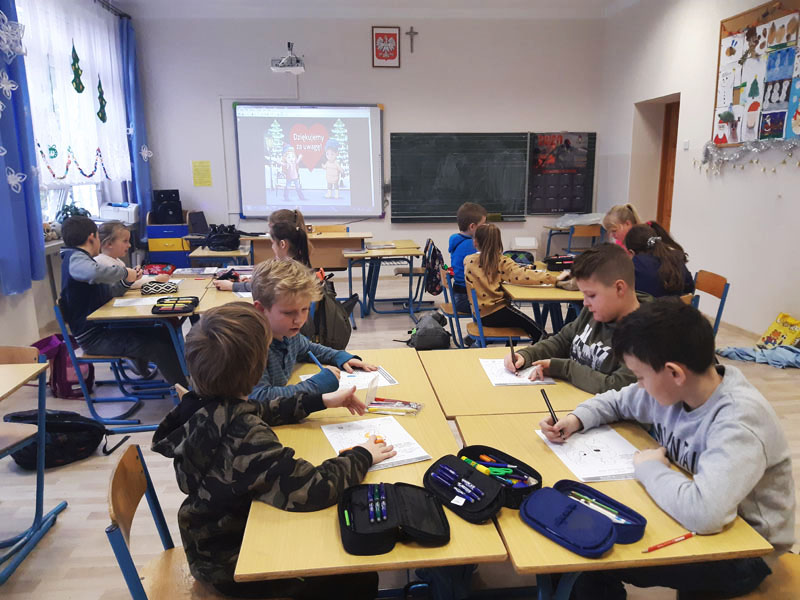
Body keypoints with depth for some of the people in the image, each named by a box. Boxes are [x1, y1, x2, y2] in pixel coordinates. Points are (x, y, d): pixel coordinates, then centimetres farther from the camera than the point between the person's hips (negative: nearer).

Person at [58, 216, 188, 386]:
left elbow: (109, 292, 21)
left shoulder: (78, 257, 20)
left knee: (163, 333, 3)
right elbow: (95, 272, -41)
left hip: (102, 327, 10)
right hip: (93, 337, -10)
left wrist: (128, 280, 3)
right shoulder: (75, 258, -14)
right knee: (158, 348, -19)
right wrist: (124, 272, -23)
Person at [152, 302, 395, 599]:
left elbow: (258, 411, 8)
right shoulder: (244, 437, -39)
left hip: (221, 533, 8)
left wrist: (321, 401, 5)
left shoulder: (203, 404, -12)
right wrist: (361, 457, -22)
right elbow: (312, 488, -41)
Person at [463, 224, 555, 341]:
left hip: (479, 314, 7)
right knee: (539, 333, 2)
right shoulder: (501, 261, -13)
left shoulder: (468, 261, -1)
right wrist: (554, 278, -27)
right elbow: (522, 275, -26)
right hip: (496, 313, -7)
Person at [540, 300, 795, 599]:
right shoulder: (669, 387, -9)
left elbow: (703, 512, -46)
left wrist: (649, 467, -28)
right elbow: (615, 401, 12)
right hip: (689, 516, 7)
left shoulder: (739, 422, -33)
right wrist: (577, 419, -8)